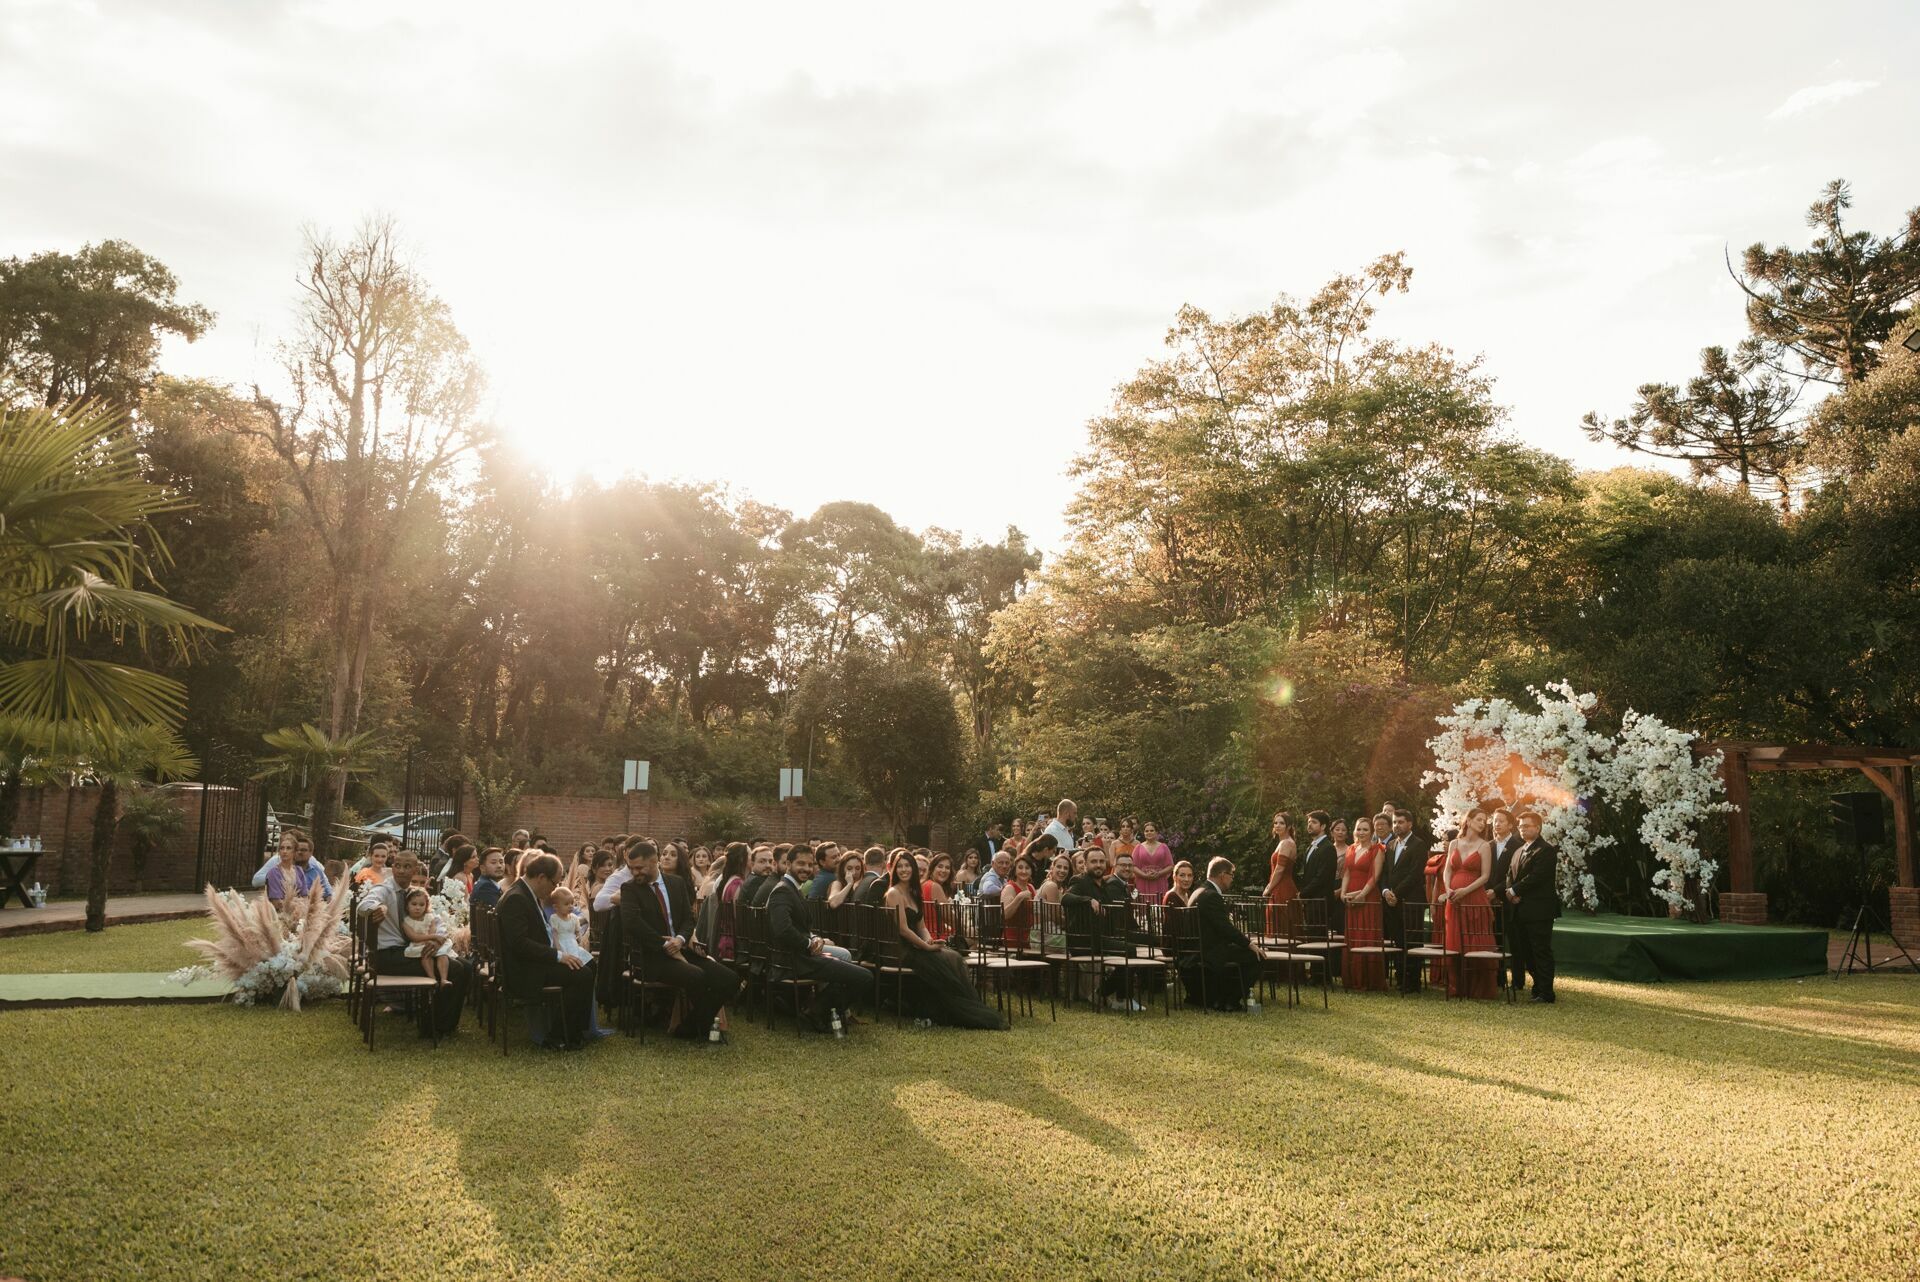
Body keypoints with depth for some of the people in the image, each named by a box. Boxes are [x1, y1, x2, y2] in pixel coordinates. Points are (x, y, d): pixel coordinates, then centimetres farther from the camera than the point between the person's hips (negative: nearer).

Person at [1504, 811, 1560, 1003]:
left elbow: (1535, 877, -18)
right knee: (1524, 951, 10)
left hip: (1538, 910, -8)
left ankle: (1545, 994, -1)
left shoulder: (1546, 851, -8)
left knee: (1541, 951, -5)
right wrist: (1510, 892, -4)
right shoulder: (1518, 852, 20)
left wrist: (1514, 891, -11)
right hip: (1520, 910, 8)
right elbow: (1510, 875, 16)